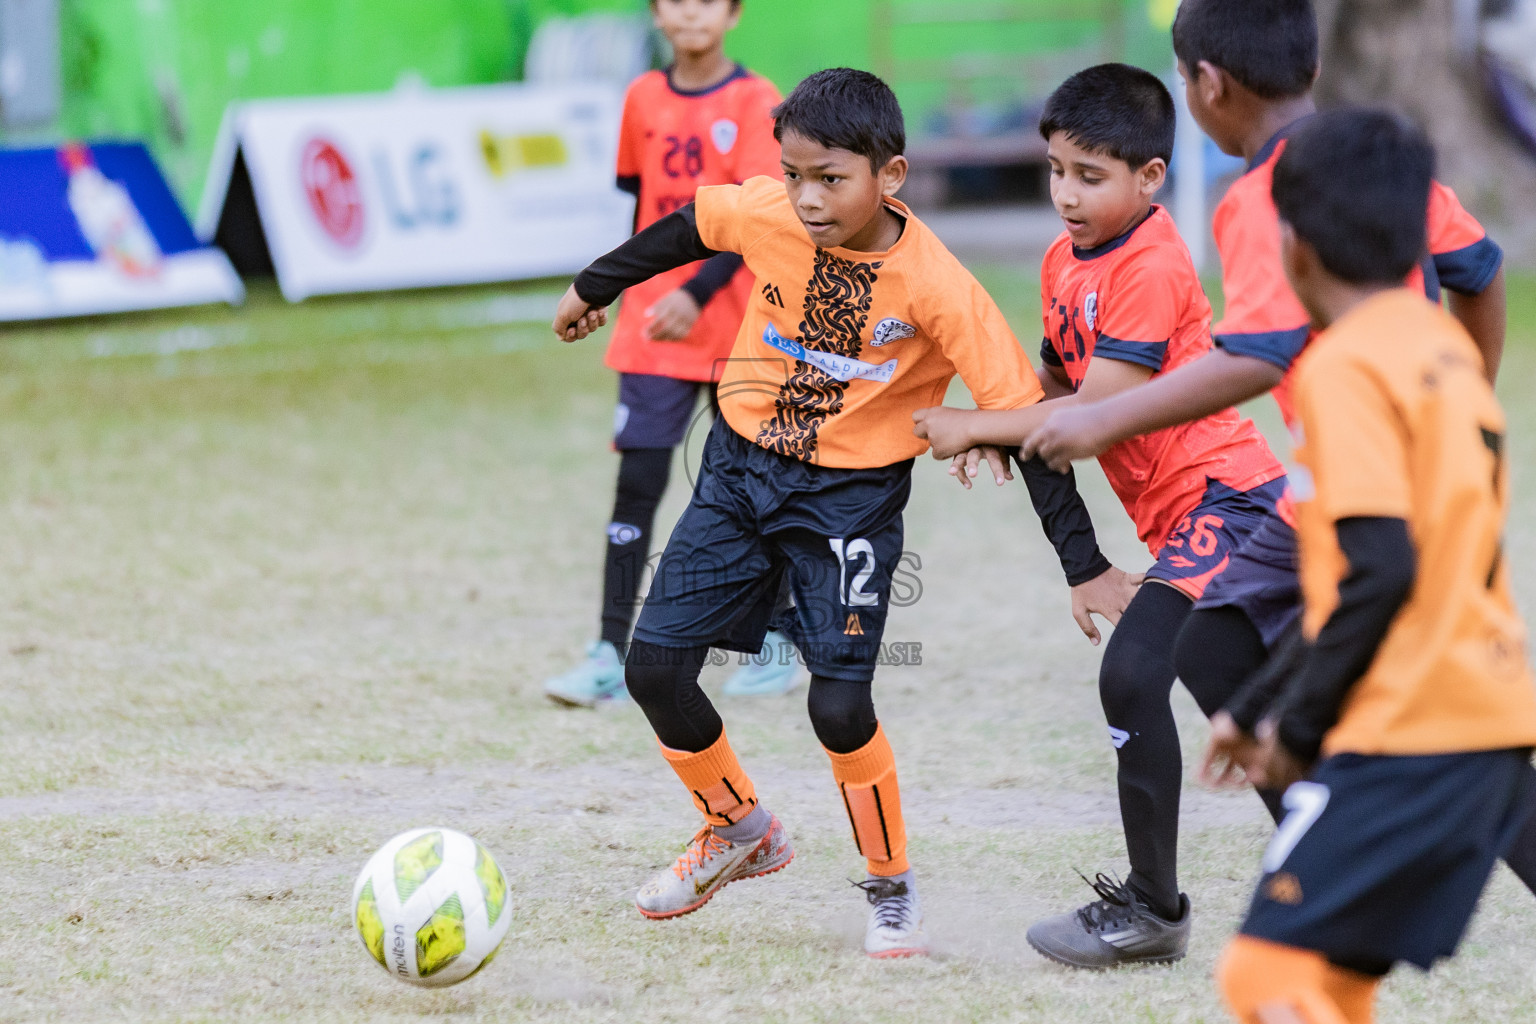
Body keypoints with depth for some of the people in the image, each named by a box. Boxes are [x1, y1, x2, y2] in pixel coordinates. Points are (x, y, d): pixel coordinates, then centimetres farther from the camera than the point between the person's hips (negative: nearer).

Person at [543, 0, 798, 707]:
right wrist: (651, 289, 14)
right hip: (654, 329, 3)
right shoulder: (643, 99, 6)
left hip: (740, 327, -3)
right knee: (636, 482, -7)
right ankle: (610, 656, -10)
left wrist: (698, 293, -25)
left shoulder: (756, 103, -7)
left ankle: (776, 644, 24)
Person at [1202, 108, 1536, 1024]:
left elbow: (1380, 571, -20)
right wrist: (1275, 709, 22)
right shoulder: (1447, 345, 16)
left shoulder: (1346, 366, -11)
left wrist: (1299, 727, -7)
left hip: (1407, 739, -9)